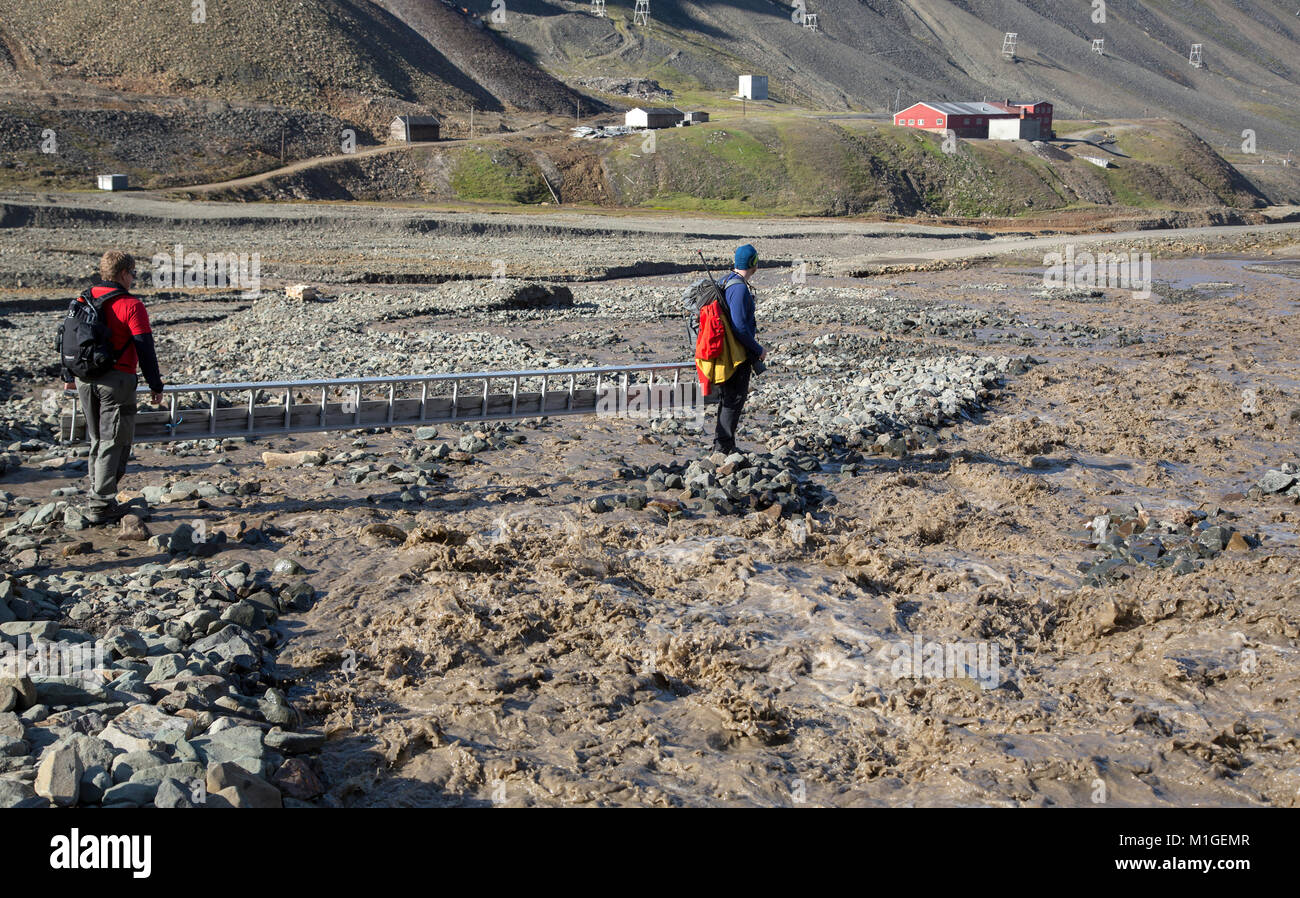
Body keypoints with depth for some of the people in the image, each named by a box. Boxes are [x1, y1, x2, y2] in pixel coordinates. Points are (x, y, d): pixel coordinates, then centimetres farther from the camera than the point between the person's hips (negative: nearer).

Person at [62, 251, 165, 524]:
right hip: (117, 381, -7)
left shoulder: (83, 300, 9)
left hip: (85, 380, 7)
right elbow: (145, 349, -13)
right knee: (114, 442, -1)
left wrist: (69, 376, 29)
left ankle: (98, 496, 23)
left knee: (97, 440, 19)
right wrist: (155, 386, -7)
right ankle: (100, 505, -3)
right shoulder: (131, 305, -11)